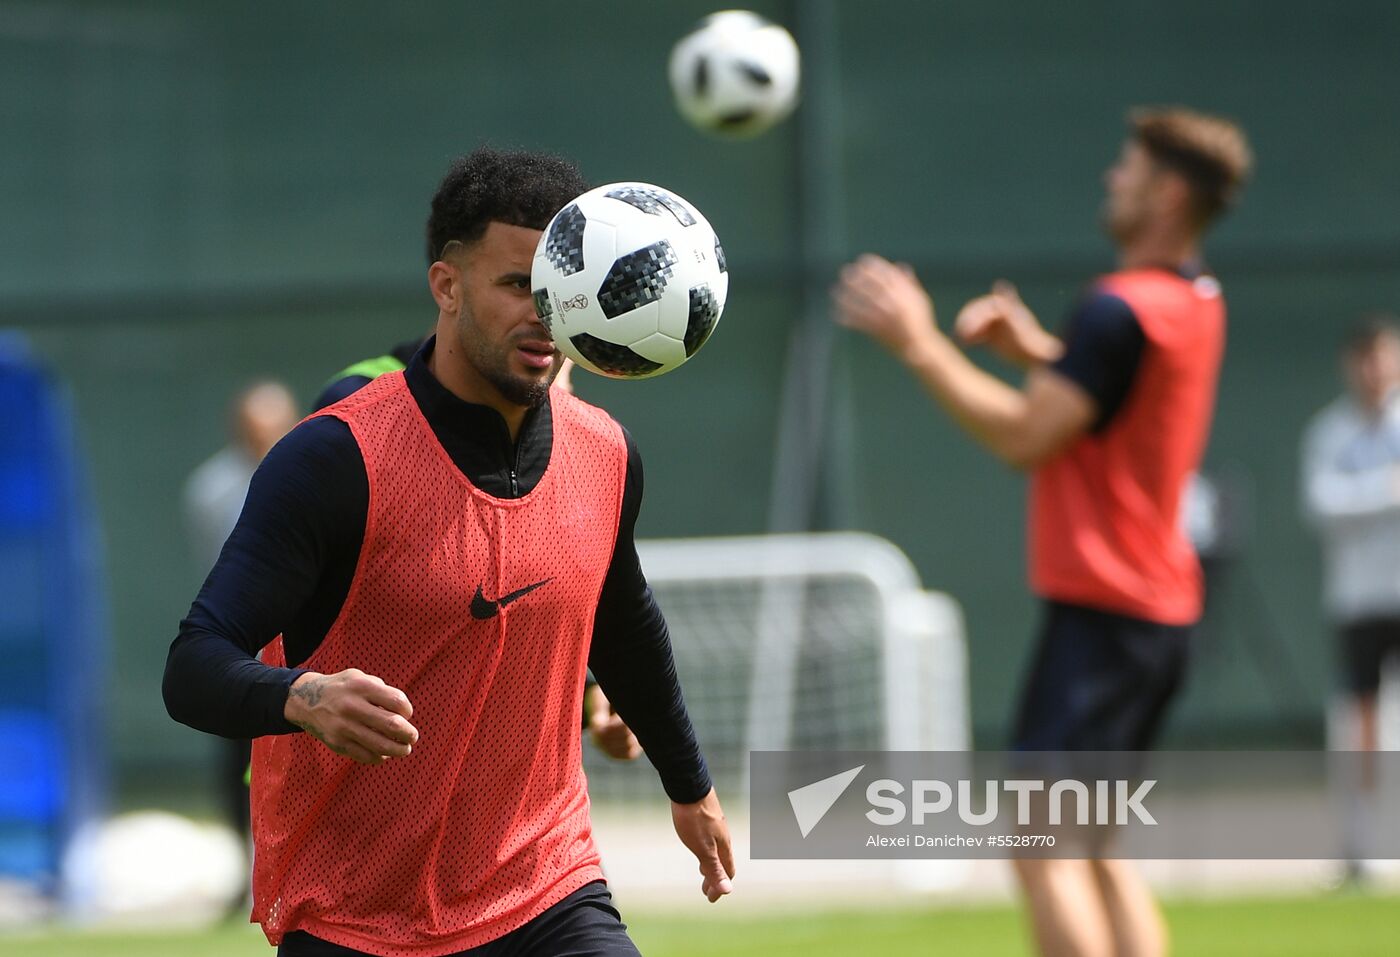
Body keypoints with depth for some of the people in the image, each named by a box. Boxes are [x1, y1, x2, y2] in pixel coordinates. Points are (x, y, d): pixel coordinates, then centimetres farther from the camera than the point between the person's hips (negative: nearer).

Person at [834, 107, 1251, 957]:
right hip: (1159, 608, 10)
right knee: (1096, 851, 15)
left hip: (1102, 613, -10)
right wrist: (1034, 349, 15)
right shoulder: (1194, 303, 12)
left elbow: (1025, 439, -18)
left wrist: (918, 344, -12)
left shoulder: (1122, 311, -18)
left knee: (1042, 844, -11)